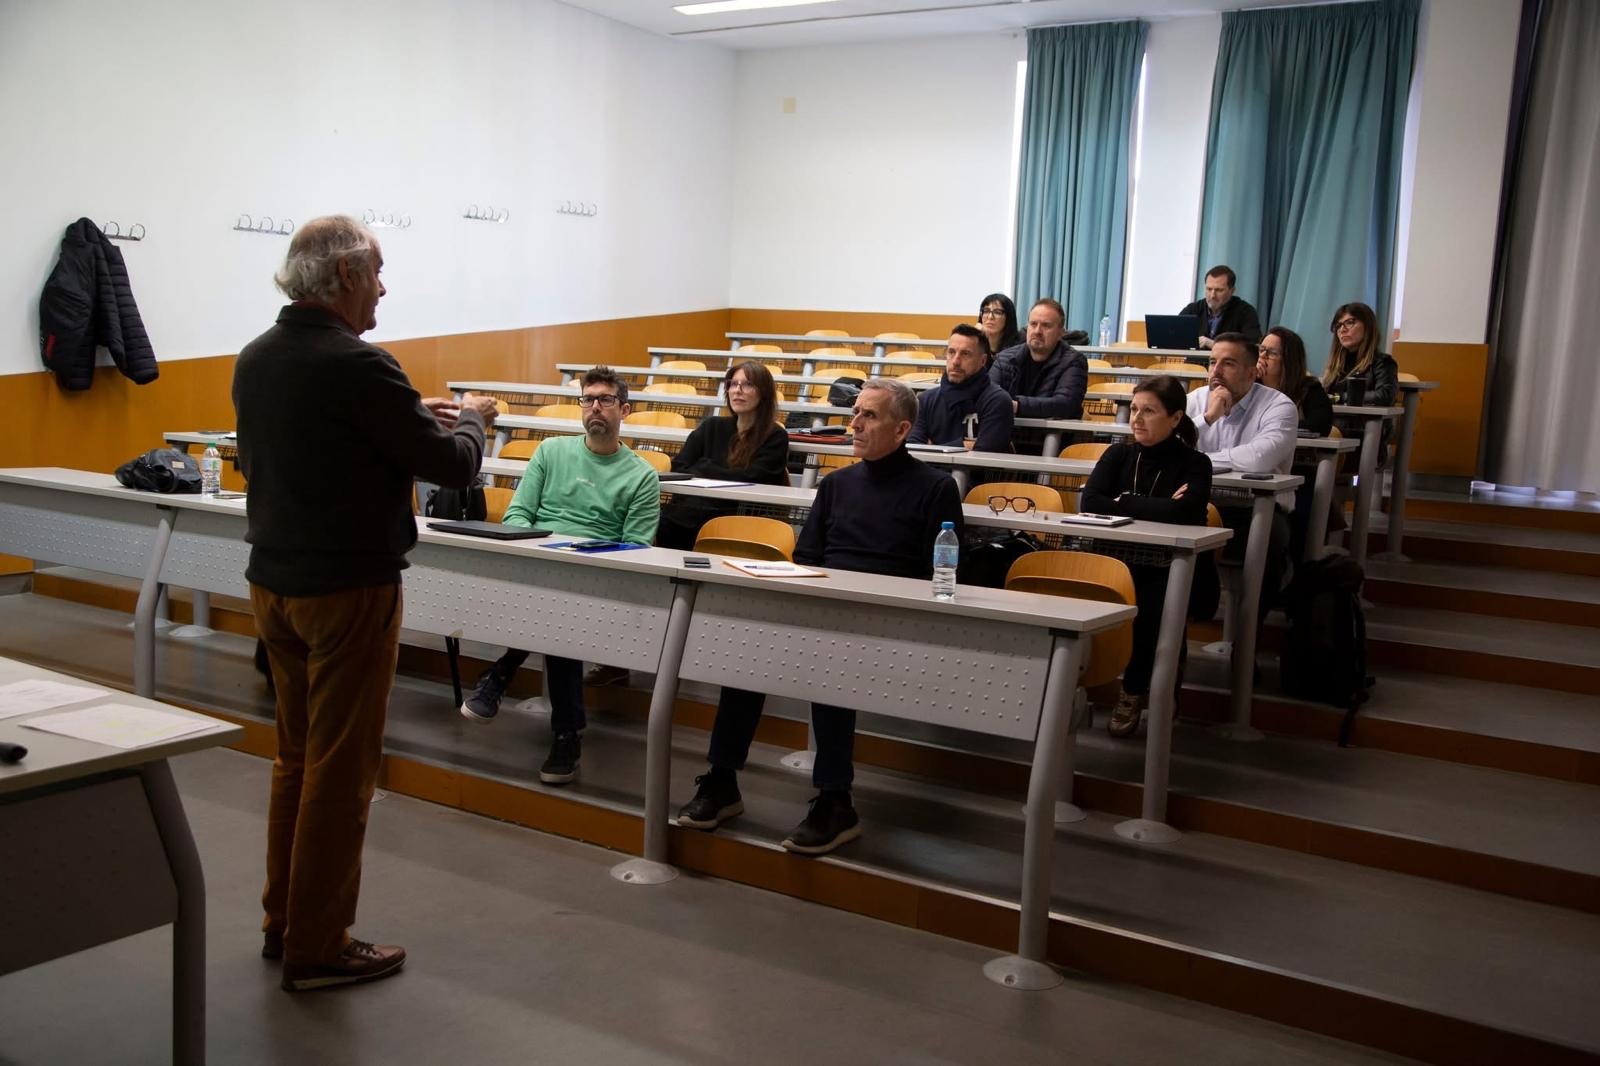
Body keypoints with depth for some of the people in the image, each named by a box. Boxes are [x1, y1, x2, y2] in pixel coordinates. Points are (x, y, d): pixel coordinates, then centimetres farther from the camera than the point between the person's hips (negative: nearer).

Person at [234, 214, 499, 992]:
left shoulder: (255, 360, 6)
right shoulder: (358, 367, -20)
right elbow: (452, 465, -17)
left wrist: (411, 419, 14)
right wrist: (472, 419, 6)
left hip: (273, 580, 8)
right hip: (347, 591, -8)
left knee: (296, 757, 19)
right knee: (340, 770, 2)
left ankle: (283, 922, 29)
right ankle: (317, 949, 12)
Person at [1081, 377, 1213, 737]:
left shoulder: (1194, 464, -1)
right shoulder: (1118, 455, 9)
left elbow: (1180, 511, -22)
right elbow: (1090, 501, -8)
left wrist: (1125, 503, -11)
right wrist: (1152, 509, -13)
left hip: (1173, 571, -2)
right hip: (1120, 562, 3)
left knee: (1153, 604, -34)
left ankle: (1134, 691, -14)